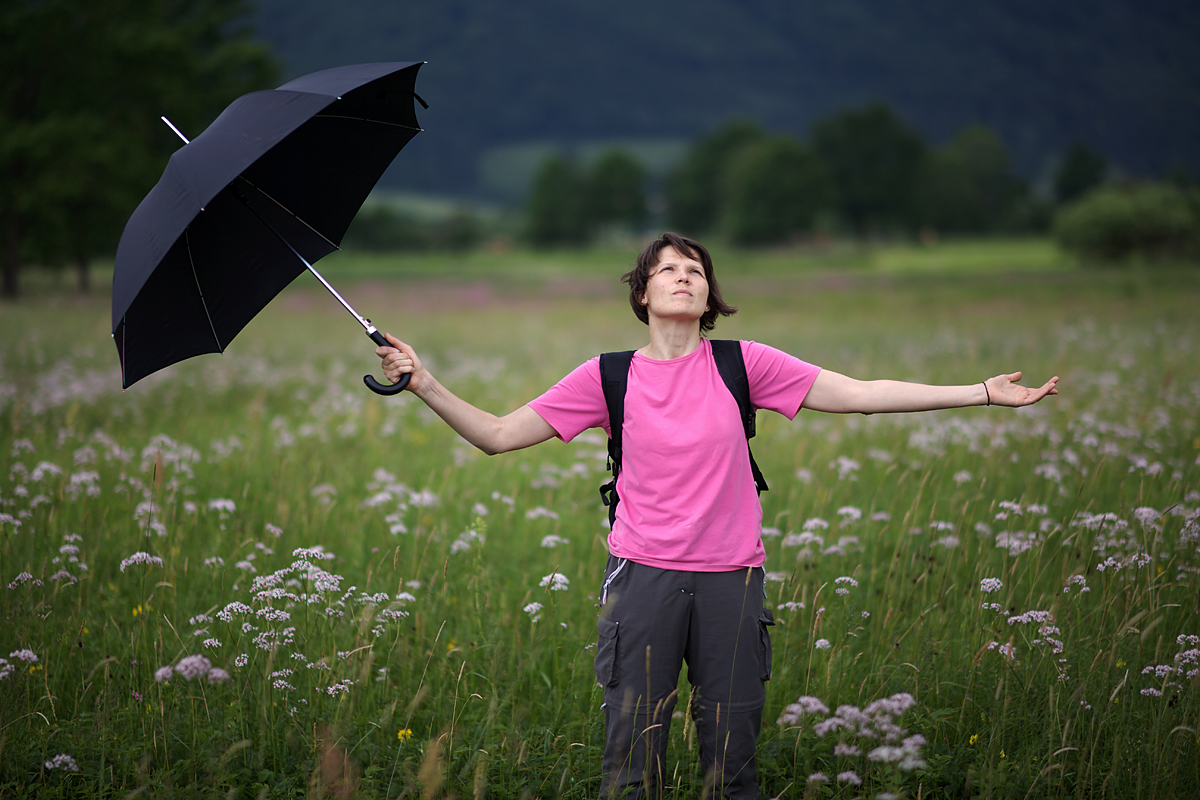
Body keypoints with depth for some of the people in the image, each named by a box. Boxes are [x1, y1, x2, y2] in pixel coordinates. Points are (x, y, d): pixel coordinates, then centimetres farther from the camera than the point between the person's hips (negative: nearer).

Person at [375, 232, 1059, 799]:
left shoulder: (743, 364, 2)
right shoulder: (609, 377, 2)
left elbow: (860, 394, 1)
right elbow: (498, 435, 5)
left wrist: (985, 392, -3)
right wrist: (426, 385, -8)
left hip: (731, 579, 1)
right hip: (643, 576, -1)